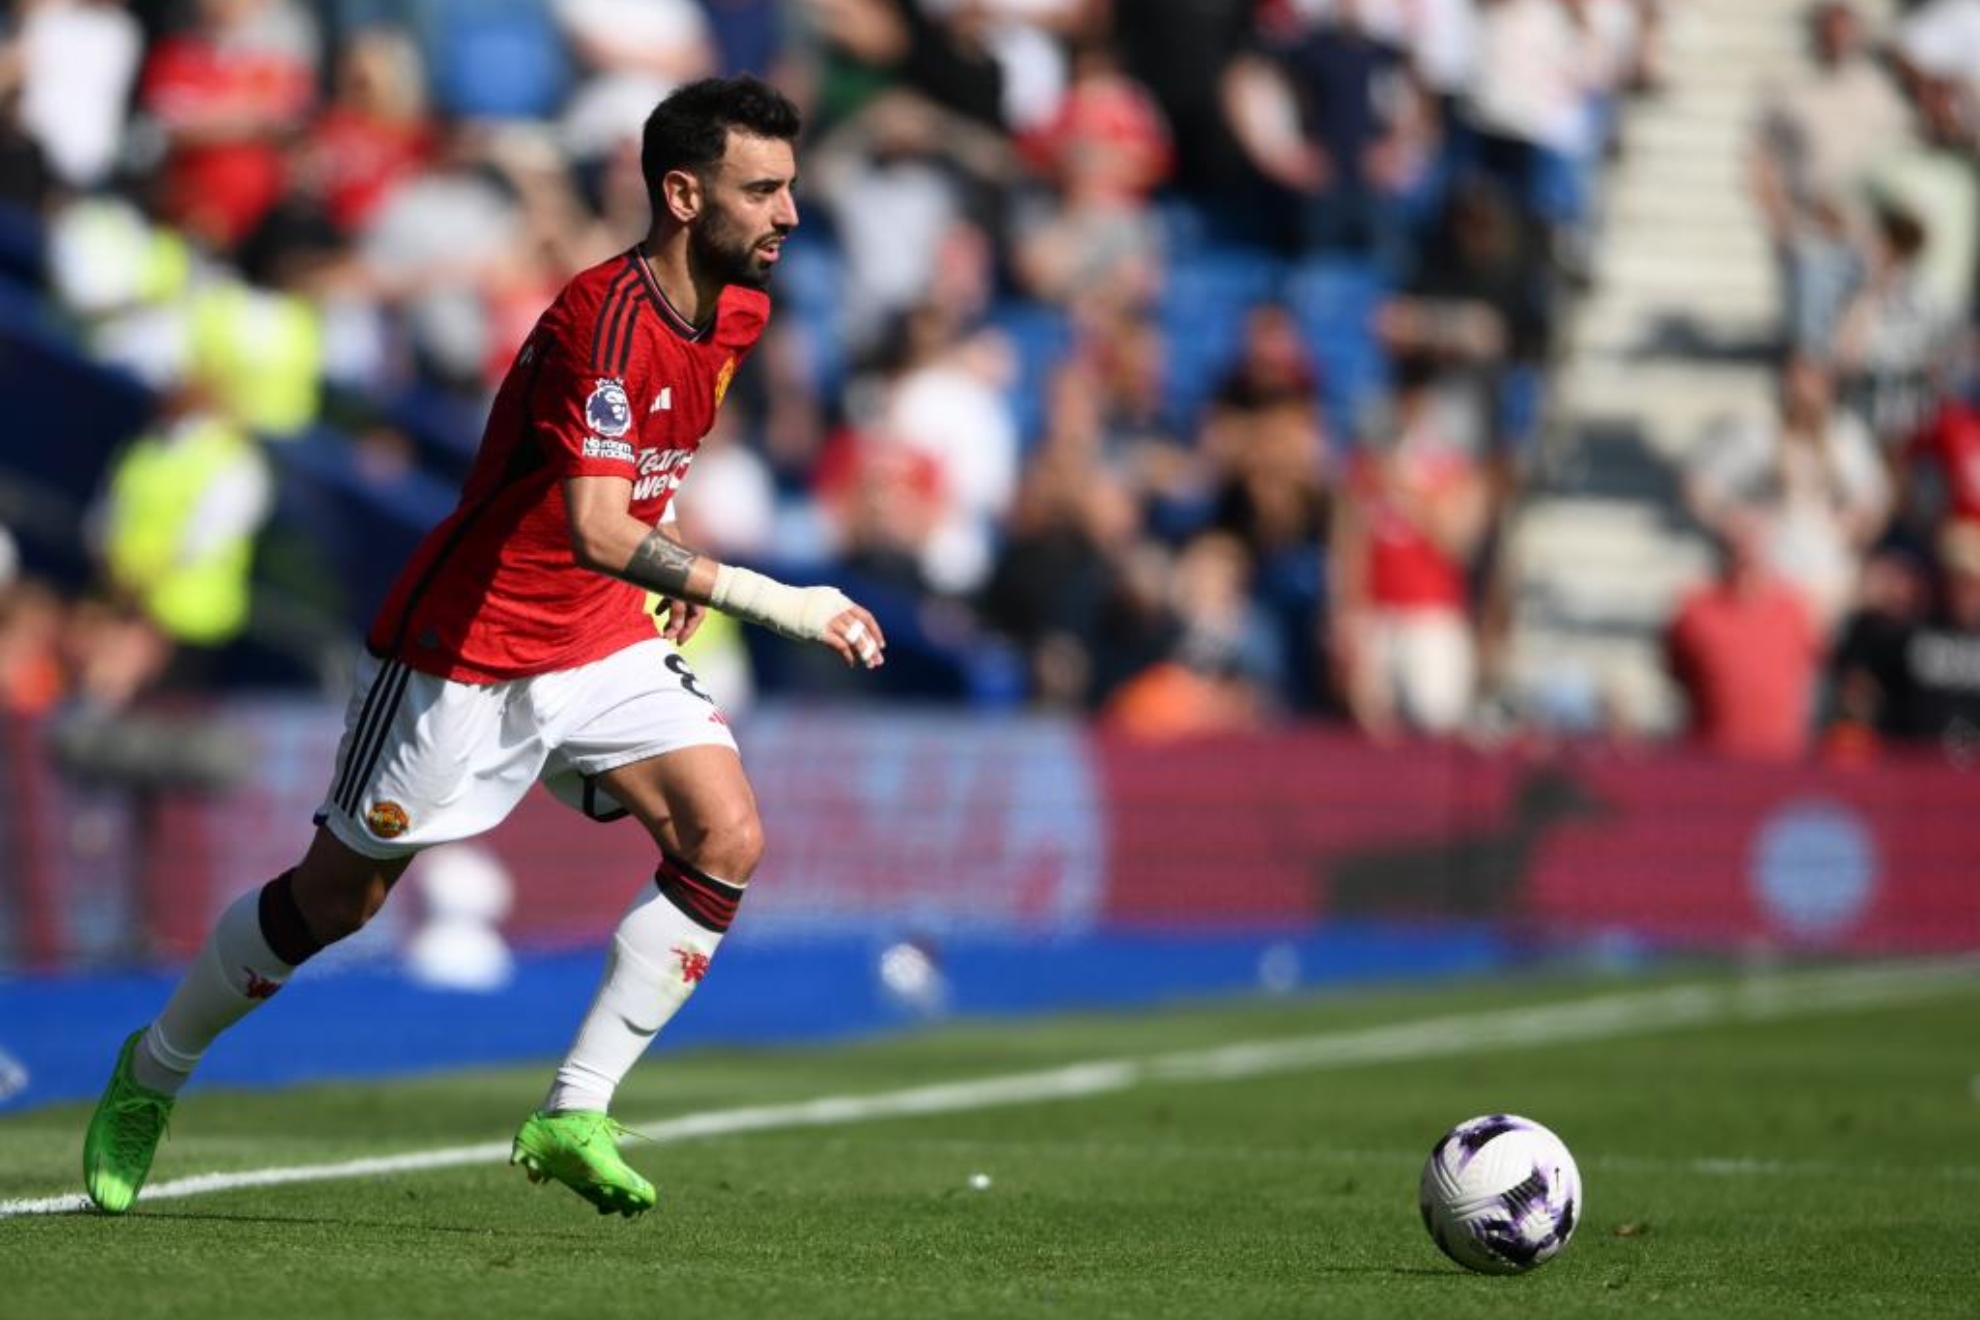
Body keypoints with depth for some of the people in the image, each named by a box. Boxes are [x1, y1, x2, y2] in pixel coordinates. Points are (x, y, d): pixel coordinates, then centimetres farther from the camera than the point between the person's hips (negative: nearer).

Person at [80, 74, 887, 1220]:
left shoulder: (739, 311, 0)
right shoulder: (606, 317, -28)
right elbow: (595, 530, -40)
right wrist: (776, 603, -42)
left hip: (604, 643, 7)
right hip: (464, 648, -7)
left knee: (726, 841, -14)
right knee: (337, 898, 6)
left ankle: (576, 1116, -7)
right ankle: (151, 1076, 30)